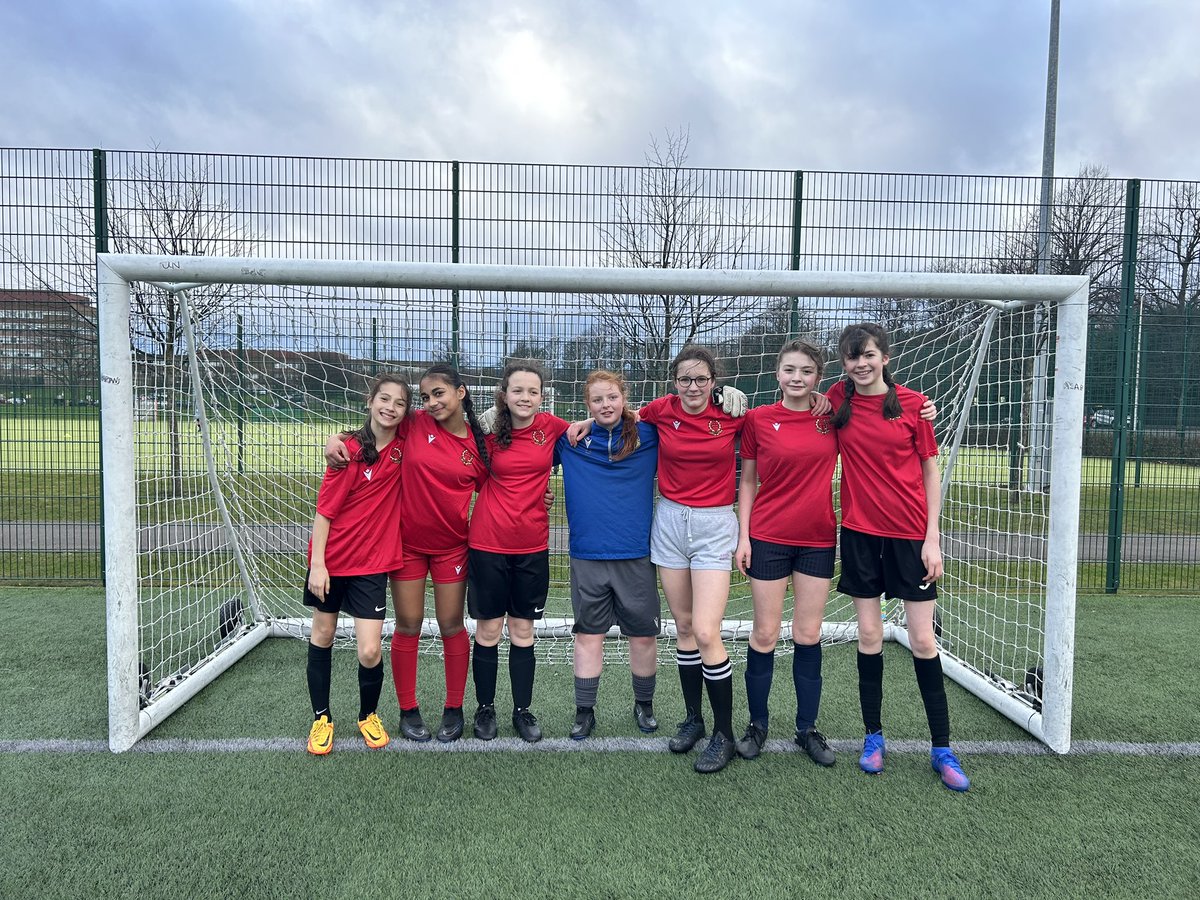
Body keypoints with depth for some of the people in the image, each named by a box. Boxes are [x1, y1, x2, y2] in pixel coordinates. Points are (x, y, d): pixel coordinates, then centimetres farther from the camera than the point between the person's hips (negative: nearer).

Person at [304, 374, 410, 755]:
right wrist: (317, 563, -14)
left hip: (372, 564, 1)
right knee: (322, 636, 14)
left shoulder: (404, 444, -5)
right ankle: (321, 718, 33)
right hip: (332, 559, -1)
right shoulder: (351, 449, -13)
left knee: (370, 652, -6)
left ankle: (369, 715, 23)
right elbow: (325, 509, -11)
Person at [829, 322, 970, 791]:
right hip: (860, 531, 2)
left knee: (923, 640, 2)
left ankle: (942, 749, 16)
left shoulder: (913, 403, -4)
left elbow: (930, 472, -1)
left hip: (910, 533, -1)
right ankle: (873, 737, 22)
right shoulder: (838, 399, 1)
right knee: (869, 635, 7)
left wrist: (932, 537, -5)